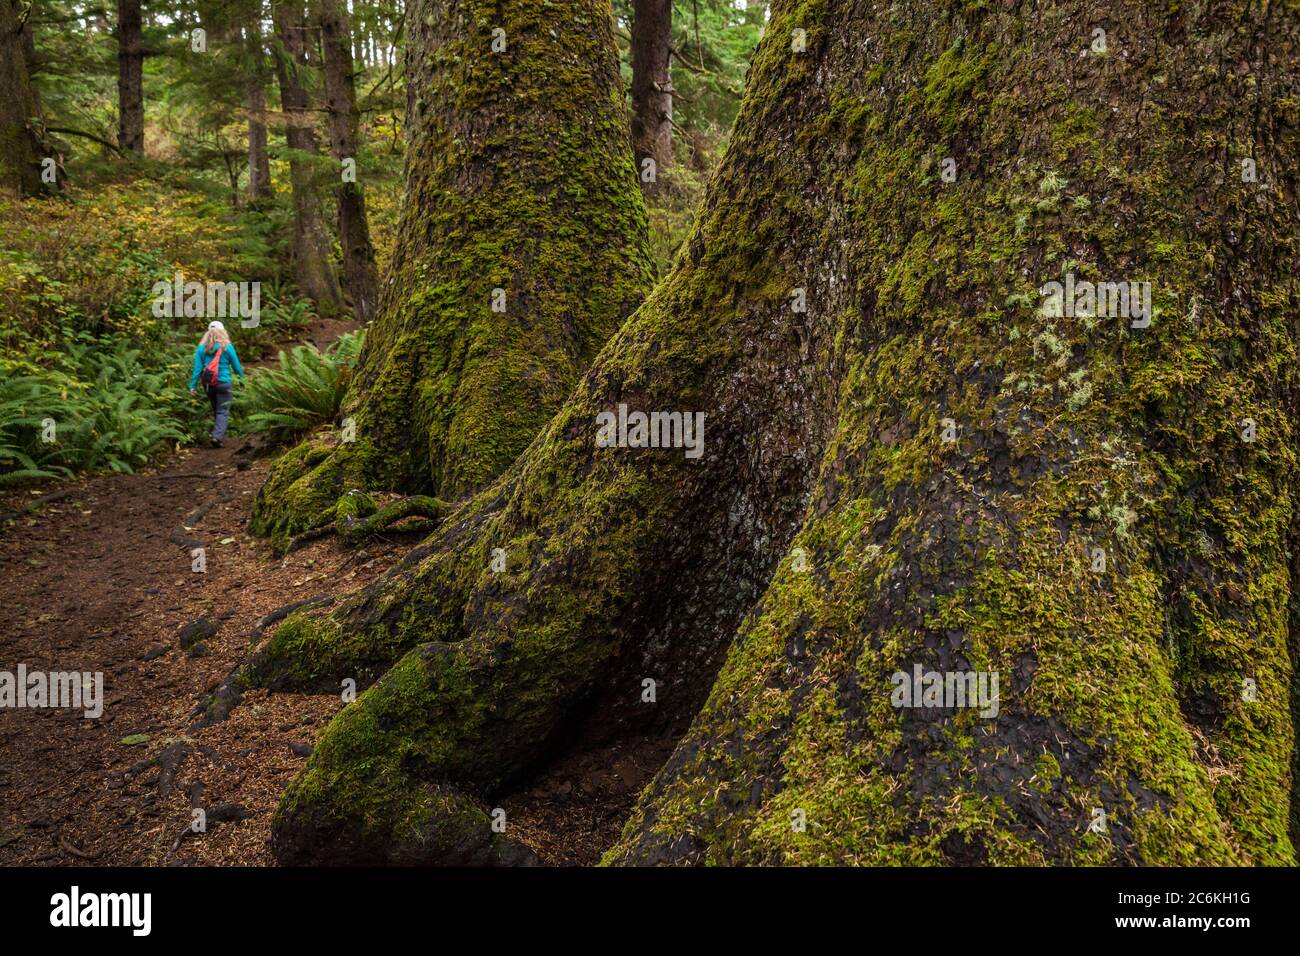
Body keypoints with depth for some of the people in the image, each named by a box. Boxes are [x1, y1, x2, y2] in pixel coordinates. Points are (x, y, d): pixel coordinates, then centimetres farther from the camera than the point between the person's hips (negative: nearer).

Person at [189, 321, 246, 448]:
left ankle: (220, 434, 27)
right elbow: (236, 366, 1)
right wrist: (242, 380, 16)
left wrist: (193, 386, -1)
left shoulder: (201, 348, 1)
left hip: (208, 384, 4)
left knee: (215, 410, 19)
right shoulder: (227, 347, -6)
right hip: (223, 383, -4)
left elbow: (197, 368, -3)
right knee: (223, 411, -2)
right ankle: (217, 436, -18)